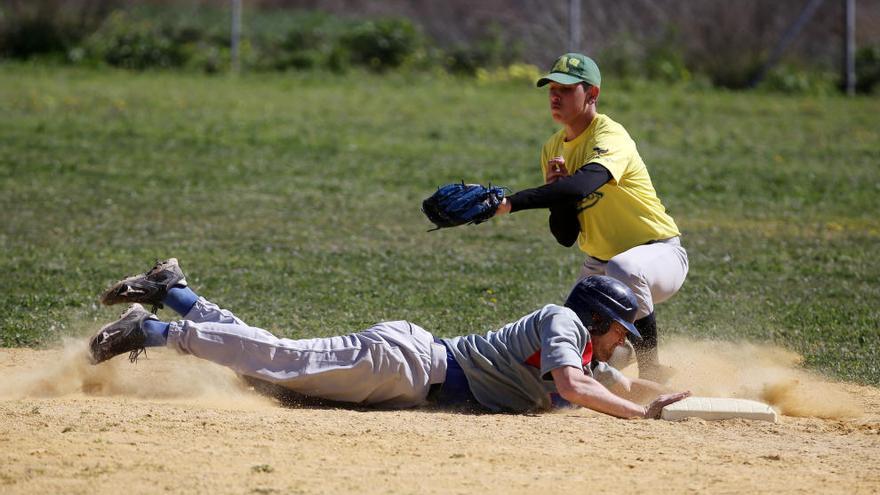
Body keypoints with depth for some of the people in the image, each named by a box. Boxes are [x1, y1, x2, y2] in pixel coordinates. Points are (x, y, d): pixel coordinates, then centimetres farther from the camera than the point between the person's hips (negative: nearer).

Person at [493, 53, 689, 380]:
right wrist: (557, 190, -18)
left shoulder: (610, 136, -22)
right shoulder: (554, 149, 2)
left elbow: (584, 184, -45)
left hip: (659, 254, -8)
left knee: (623, 268, -40)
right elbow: (567, 237, 1)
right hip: (599, 263, 8)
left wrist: (510, 203, -52)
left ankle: (651, 371, -26)